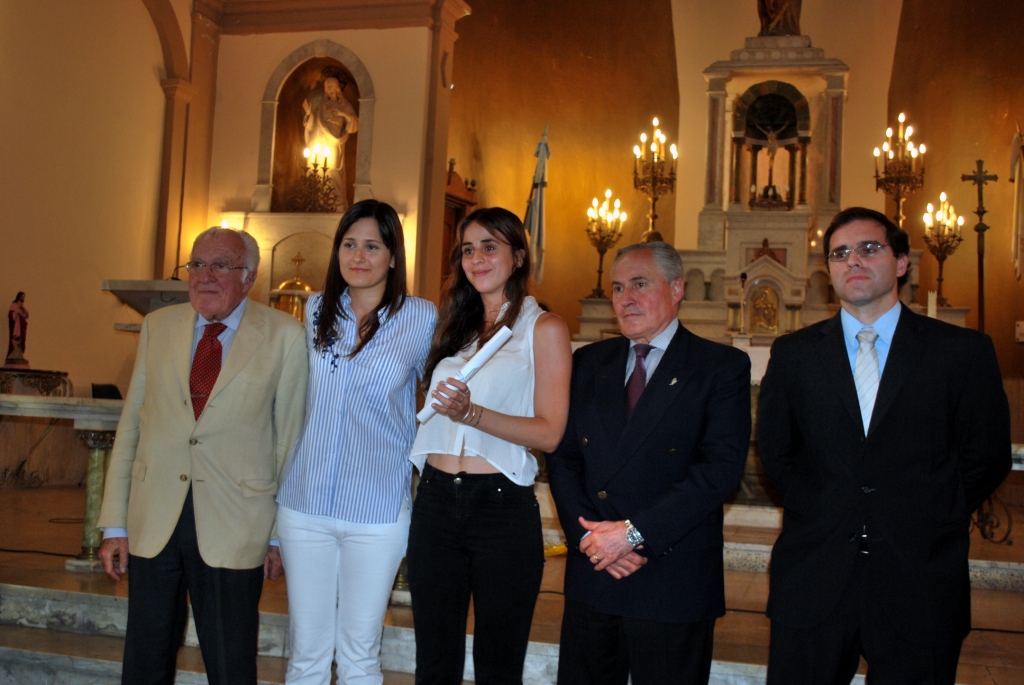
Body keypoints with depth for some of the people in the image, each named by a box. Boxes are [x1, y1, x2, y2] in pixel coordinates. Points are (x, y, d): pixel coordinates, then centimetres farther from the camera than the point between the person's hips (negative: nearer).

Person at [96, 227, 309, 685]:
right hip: (153, 522, 3)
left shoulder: (283, 335, -3)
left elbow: (289, 439, -1)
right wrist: (114, 524, 5)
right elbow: (131, 424, 8)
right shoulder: (158, 326, 7)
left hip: (232, 527, -3)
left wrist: (280, 533, -2)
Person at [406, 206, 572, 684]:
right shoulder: (453, 328, 15)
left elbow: (550, 431, -10)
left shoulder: (544, 329, 0)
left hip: (502, 503, -4)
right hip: (436, 501, 5)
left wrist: (471, 413, -20)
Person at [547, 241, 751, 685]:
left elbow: (721, 467, -14)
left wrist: (634, 531, -17)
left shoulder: (723, 367, -3)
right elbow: (562, 457, 7)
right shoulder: (588, 362, 10)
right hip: (590, 575, 4)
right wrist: (587, 533, -9)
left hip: (673, 581, -4)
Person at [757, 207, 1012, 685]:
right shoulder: (793, 354, 6)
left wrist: (930, 520, -4)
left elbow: (987, 456, 2)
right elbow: (774, 451, 10)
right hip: (813, 578, 1)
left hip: (919, 586, -1)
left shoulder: (965, 352, 1)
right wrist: (815, 512, -1)